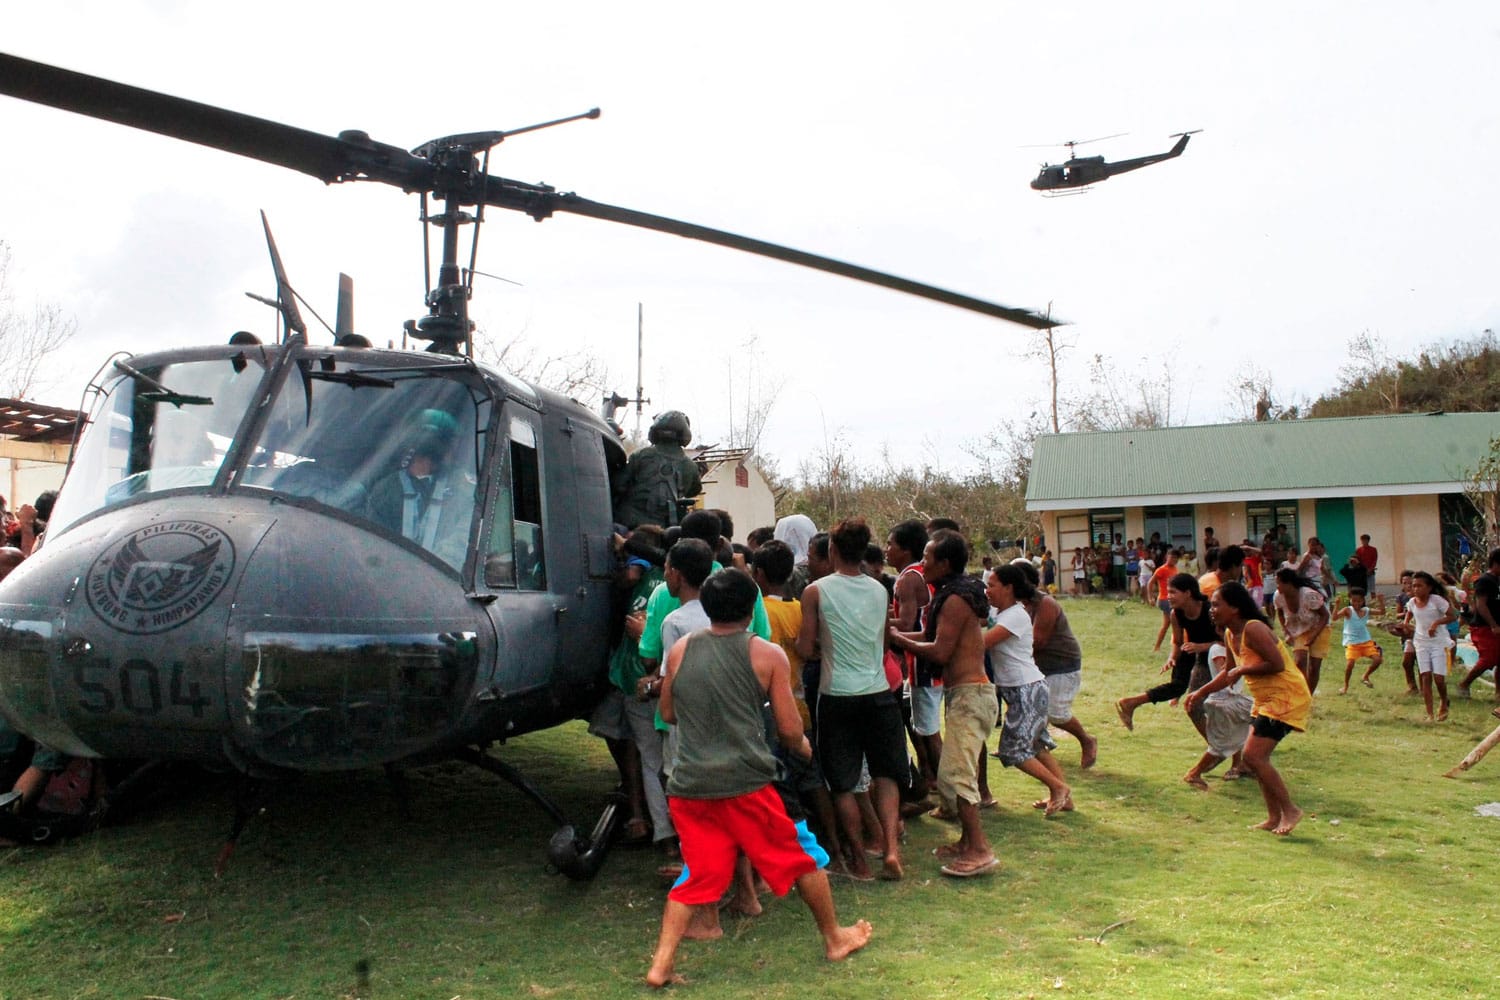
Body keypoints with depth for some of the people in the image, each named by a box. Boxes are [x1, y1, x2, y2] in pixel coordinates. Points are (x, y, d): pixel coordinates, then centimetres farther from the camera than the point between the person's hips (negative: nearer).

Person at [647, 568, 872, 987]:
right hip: (745, 783, -3)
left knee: (698, 874, 16)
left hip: (689, 786, 3)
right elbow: (789, 730, -3)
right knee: (803, 857, 16)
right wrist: (804, 747, 18)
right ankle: (835, 939, 31)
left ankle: (661, 965, 10)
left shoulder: (680, 651, 5)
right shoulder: (767, 654, -4)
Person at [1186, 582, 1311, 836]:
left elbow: (1277, 664, -28)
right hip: (1266, 700, 10)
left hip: (1287, 698, -10)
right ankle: (1274, 817, 20)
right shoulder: (1230, 635, 8)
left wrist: (1243, 670, -18)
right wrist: (1201, 693, 17)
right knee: (1253, 758, 11)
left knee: (1252, 757, -13)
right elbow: (1230, 673, 21)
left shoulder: (1253, 629, -21)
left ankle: (1290, 810, 1)